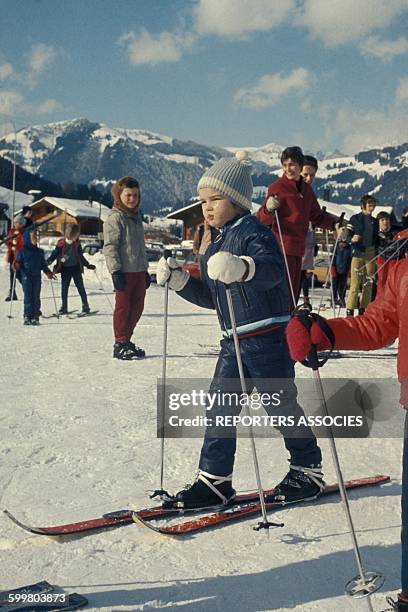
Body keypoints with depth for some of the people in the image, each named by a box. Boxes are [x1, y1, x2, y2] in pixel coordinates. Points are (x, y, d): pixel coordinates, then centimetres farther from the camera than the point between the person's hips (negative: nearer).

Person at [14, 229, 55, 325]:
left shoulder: (39, 251, 13)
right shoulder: (22, 251, 2)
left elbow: (43, 264, 17)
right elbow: (18, 262, 2)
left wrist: (48, 272, 5)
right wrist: (16, 265, -20)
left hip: (37, 277, 3)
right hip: (26, 277, -3)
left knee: (36, 296, 1)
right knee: (28, 296, -6)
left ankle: (35, 317, 4)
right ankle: (27, 317, -3)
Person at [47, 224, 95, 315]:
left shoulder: (77, 244, -2)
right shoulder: (61, 244, -10)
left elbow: (81, 256, 9)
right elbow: (54, 254, -3)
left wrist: (88, 265, 10)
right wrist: (48, 261, -17)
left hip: (76, 268, 1)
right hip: (65, 269, -1)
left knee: (80, 287, 2)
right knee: (64, 288, 5)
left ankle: (85, 306, 9)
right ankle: (64, 307, 15)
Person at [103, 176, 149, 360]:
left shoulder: (137, 217, 18)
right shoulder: (115, 218, -8)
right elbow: (110, 247, -13)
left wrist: (145, 269, 22)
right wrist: (116, 271, -19)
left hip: (139, 271, 8)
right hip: (124, 271, -8)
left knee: (137, 307, 10)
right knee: (123, 307, -2)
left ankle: (126, 340, 22)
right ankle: (120, 345, 6)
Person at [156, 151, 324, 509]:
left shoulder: (254, 232, -11)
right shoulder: (218, 244, 17)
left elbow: (271, 269, -33)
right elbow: (212, 297, 22)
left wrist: (242, 267, -54)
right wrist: (178, 281, 9)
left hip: (268, 335, -8)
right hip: (234, 339, 8)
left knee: (280, 404, 4)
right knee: (220, 405, 4)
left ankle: (308, 469, 25)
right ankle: (214, 479, 12)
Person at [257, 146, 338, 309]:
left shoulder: (306, 189, 14)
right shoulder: (277, 187, -6)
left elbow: (316, 216, 24)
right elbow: (262, 220, -11)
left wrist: (334, 223, 9)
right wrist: (268, 209, -32)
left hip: (298, 246, 7)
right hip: (282, 246, -7)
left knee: (294, 288, 14)